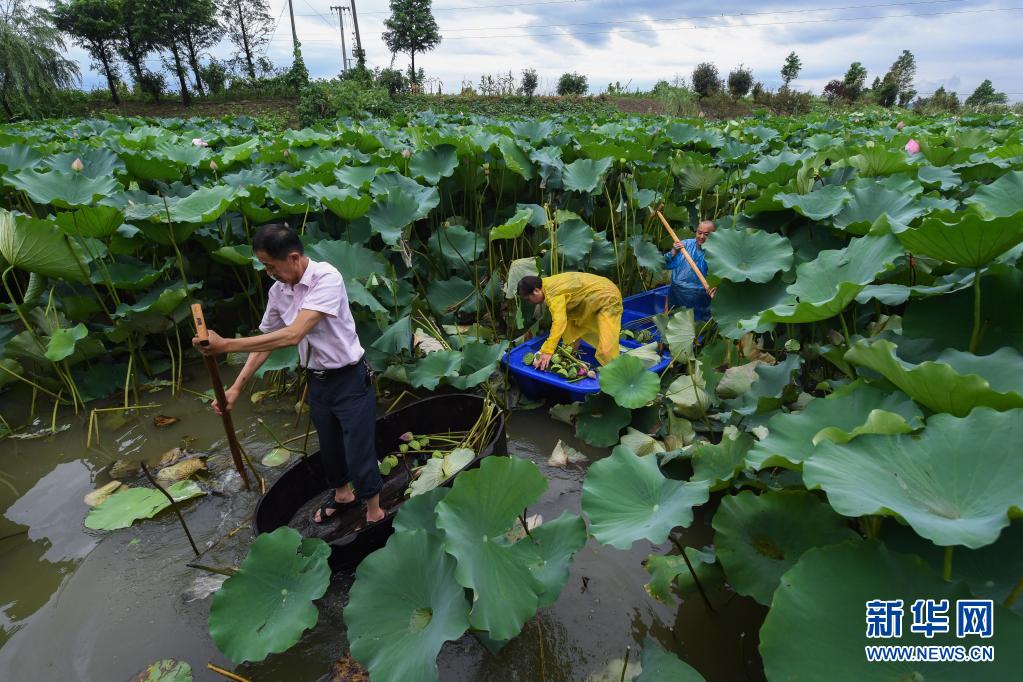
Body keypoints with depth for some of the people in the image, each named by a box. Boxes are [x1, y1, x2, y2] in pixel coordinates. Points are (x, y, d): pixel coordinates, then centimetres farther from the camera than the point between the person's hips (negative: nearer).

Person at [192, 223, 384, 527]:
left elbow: (293, 335, -32)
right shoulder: (278, 291, -1)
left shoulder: (326, 277, -25)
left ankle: (375, 513, 26)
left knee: (358, 455, 1)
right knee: (329, 447, 23)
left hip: (351, 380, -7)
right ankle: (342, 494, 51)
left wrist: (226, 345, -31)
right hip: (318, 382, 7)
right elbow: (266, 341, 8)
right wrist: (235, 388, 4)